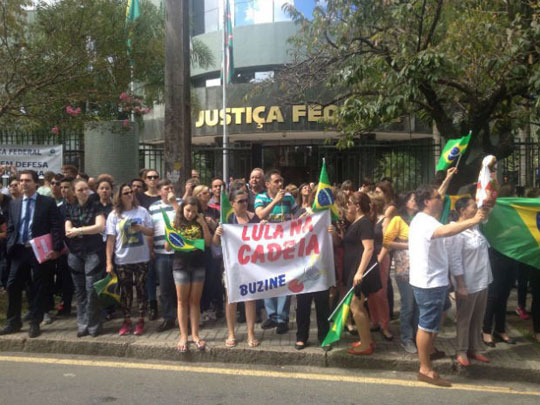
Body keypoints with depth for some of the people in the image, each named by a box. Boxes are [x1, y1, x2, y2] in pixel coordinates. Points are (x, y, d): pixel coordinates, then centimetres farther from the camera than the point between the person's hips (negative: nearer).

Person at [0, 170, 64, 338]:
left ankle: (35, 324, 15)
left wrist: (56, 249, -14)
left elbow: (56, 227, -6)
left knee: (39, 288, 3)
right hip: (19, 251, 4)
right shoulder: (14, 204, 12)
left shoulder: (48, 202, -3)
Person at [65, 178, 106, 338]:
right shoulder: (70, 208, 10)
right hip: (75, 253, 3)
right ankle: (82, 324, 14)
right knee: (80, 290, 6)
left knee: (91, 289, -6)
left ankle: (93, 324, 5)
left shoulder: (96, 206, 1)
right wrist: (88, 230, -11)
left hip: (93, 253, -3)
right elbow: (68, 232, 1)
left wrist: (78, 230, -10)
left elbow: (100, 227, -13)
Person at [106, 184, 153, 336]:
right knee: (125, 291, 9)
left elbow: (151, 232, 6)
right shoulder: (114, 215, -1)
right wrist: (109, 262, -7)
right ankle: (126, 321, 21)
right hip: (122, 260, 0)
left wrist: (141, 228, -16)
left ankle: (141, 321, 17)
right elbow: (110, 239, -3)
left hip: (141, 259, 0)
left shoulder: (142, 211, 1)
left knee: (141, 289, 6)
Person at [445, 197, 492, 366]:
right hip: (467, 285, -8)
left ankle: (474, 349, 31)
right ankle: (462, 352, 22)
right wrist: (460, 286, -21)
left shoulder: (475, 228, 5)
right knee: (464, 319, 7)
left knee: (477, 319, 17)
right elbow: (454, 261, -21)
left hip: (482, 282, 8)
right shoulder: (456, 233, -19)